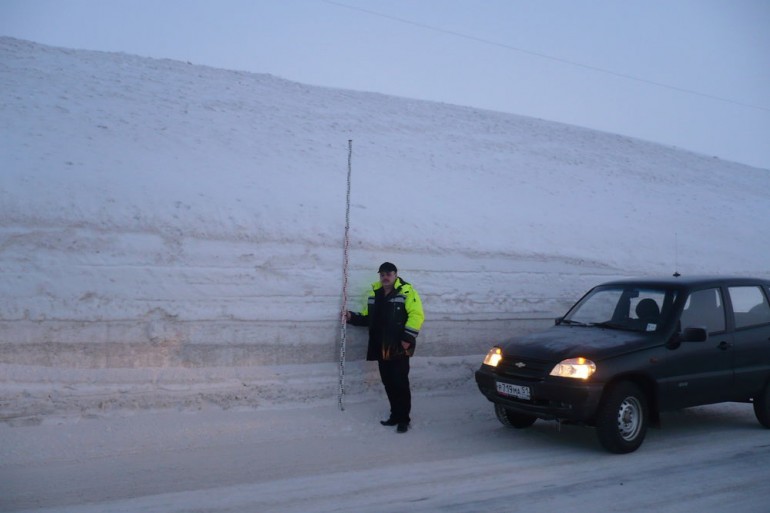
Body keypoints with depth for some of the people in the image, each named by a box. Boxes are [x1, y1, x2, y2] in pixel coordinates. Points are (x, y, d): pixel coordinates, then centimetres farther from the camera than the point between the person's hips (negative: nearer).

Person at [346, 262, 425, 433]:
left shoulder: (406, 291, -7)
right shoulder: (374, 292, 15)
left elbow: (416, 315, -15)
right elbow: (367, 317, 25)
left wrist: (408, 338, -21)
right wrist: (353, 317, 7)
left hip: (398, 348, -7)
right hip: (381, 348, 7)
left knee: (400, 383, -4)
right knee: (388, 383, 12)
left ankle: (404, 419, 5)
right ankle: (395, 415, 24)